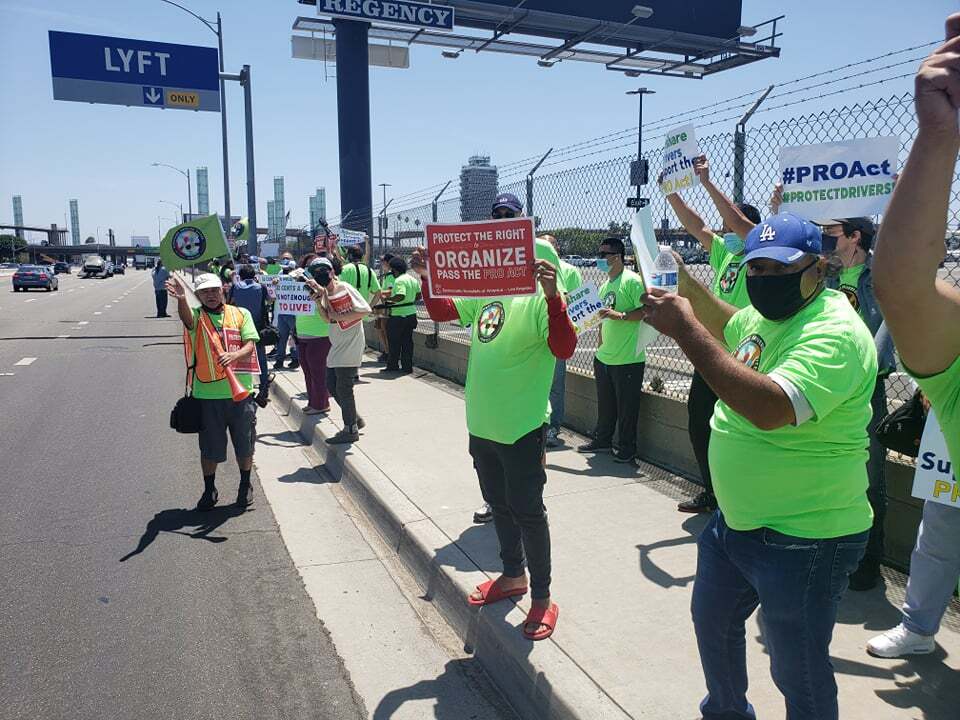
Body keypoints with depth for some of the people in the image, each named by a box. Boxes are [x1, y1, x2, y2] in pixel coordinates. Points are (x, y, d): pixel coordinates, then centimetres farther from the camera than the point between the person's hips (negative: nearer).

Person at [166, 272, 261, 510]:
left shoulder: (241, 314, 4)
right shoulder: (196, 316, 1)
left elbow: (250, 345, -4)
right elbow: (186, 316, -23)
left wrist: (234, 355, -25)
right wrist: (181, 299, -46)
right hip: (208, 393, 0)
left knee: (244, 444, 12)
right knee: (209, 447, 9)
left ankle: (245, 486, 33)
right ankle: (209, 490, 29)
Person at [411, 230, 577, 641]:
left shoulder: (540, 295, -15)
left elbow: (564, 350, -28)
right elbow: (442, 312, 15)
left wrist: (552, 295, -40)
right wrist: (428, 277, 0)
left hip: (522, 426, -7)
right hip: (482, 422, 7)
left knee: (527, 510, 4)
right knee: (499, 504, 21)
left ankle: (542, 597, 22)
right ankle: (513, 576, 41)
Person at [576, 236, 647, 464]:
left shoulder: (632, 280, -11)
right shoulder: (605, 285, 15)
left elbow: (646, 311, -19)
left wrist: (620, 315, -26)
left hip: (628, 359, -8)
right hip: (604, 357, 8)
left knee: (627, 407, 3)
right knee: (605, 404, 17)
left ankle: (627, 448, 16)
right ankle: (602, 441, 30)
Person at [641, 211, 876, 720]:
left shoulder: (834, 334, -24)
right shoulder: (764, 315, 3)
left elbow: (770, 408, -40)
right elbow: (728, 327, 28)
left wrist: (684, 328, -37)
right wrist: (686, 285, 11)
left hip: (803, 540, -9)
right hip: (735, 520, 10)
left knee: (799, 675, 7)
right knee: (712, 621, 27)